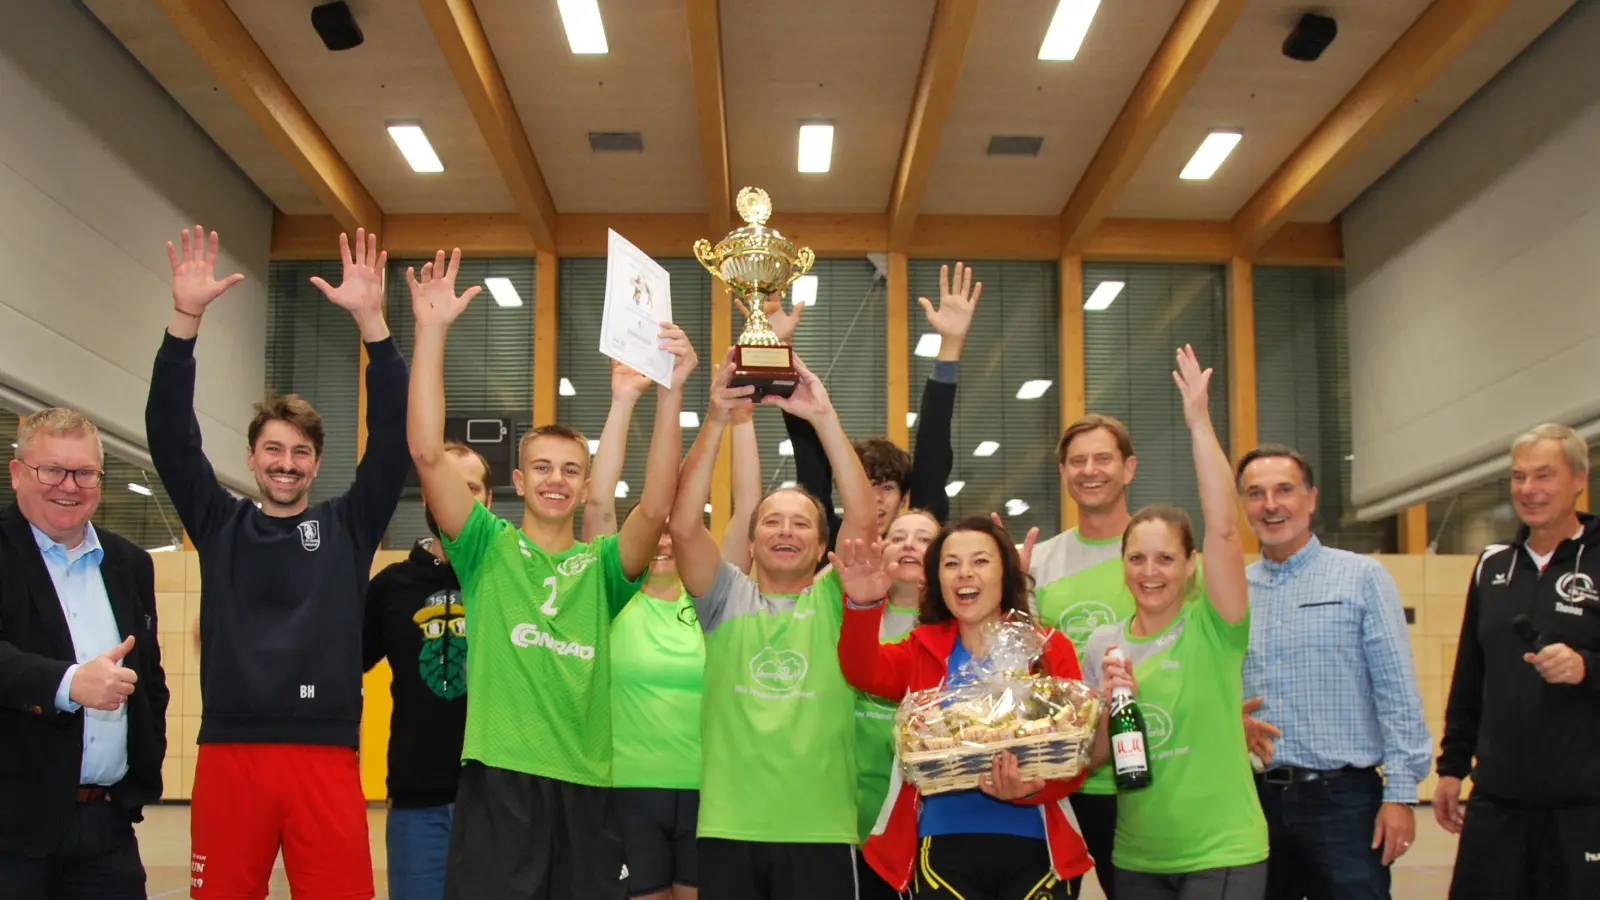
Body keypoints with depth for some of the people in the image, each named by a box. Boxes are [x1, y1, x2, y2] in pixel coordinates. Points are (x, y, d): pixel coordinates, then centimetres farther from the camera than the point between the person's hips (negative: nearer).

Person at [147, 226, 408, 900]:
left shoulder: (348, 525, 8)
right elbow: (169, 432, 2)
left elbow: (392, 434, -1)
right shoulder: (219, 525, 11)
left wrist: (369, 319, -11)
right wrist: (186, 317, -8)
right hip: (229, 750, 1)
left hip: (326, 755, -1)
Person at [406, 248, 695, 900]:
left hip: (587, 784, 3)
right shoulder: (489, 549, 5)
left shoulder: (602, 567, 9)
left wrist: (669, 390, -21)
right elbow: (427, 453, -7)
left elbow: (656, 506, -10)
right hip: (499, 779, -2)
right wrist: (431, 332, -16)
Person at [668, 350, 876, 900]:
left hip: (818, 828, 0)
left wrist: (823, 416, -17)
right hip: (729, 827, 1)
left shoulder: (834, 601, 5)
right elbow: (684, 526, -8)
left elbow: (863, 520, -10)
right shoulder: (728, 598, 7)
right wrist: (716, 419, -16)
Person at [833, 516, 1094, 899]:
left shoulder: (1051, 648, 4)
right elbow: (865, 671, -12)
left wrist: (1030, 788, -24)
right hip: (945, 849, 1)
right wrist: (863, 606, -32)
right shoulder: (924, 649, 9)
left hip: (1032, 849, -1)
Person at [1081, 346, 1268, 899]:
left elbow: (1224, 528, -22)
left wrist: (1199, 423, -25)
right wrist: (1107, 702, -13)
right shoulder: (1103, 643, 4)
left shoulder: (1212, 626, -7)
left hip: (1221, 854, -4)